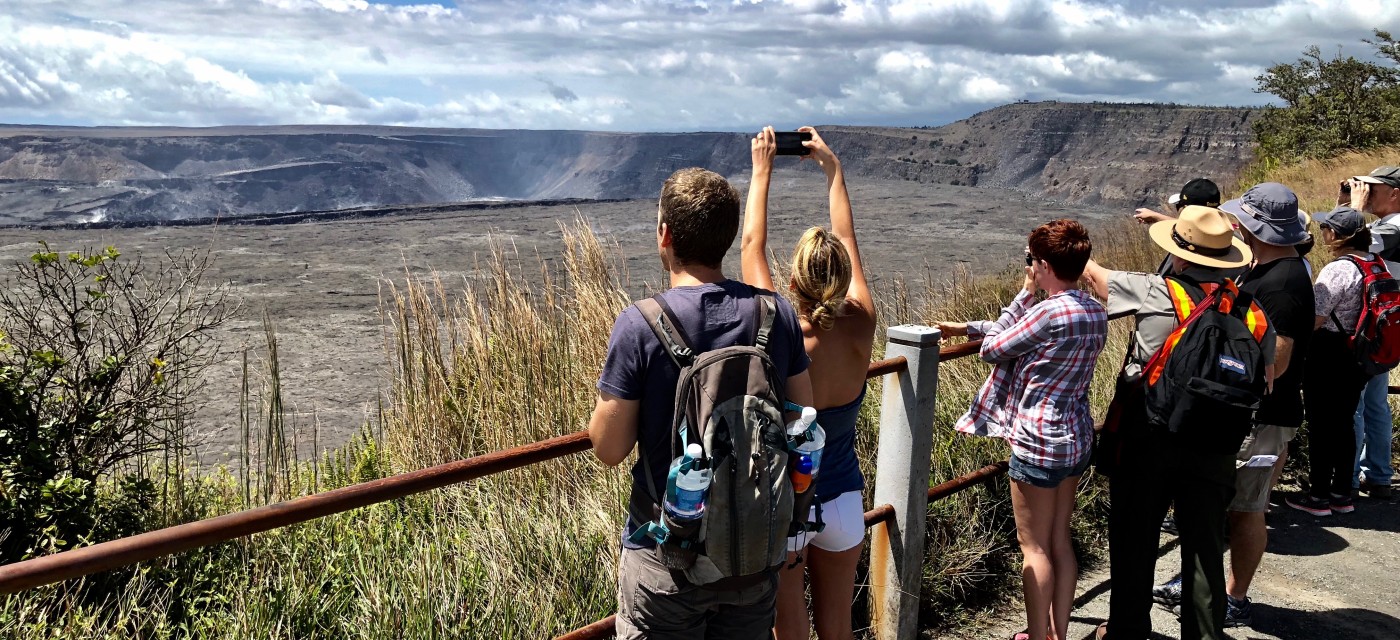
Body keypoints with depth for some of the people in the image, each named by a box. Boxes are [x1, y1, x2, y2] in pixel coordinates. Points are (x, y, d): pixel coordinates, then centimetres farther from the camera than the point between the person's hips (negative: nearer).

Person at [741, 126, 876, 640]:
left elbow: (752, 248, -10)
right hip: (844, 503, 4)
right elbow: (847, 239, 0)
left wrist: (762, 169, 1)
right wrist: (832, 165, 11)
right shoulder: (861, 329, -14)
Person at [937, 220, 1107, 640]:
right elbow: (1019, 334, 14)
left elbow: (993, 349, -10)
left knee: (1034, 547, 5)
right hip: (1077, 439, 8)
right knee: (1060, 542, 17)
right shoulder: (1096, 313, 4)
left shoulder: (1049, 312, -23)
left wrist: (1024, 294, -4)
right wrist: (966, 327, 16)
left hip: (1038, 443, -8)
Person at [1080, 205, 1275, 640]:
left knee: (1134, 539, 12)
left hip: (1147, 441, -3)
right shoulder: (1254, 312, 0)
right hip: (1213, 450, 3)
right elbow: (1263, 385, 10)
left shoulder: (1156, 294, -11)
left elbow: (1090, 273, 2)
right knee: (1205, 547, 13)